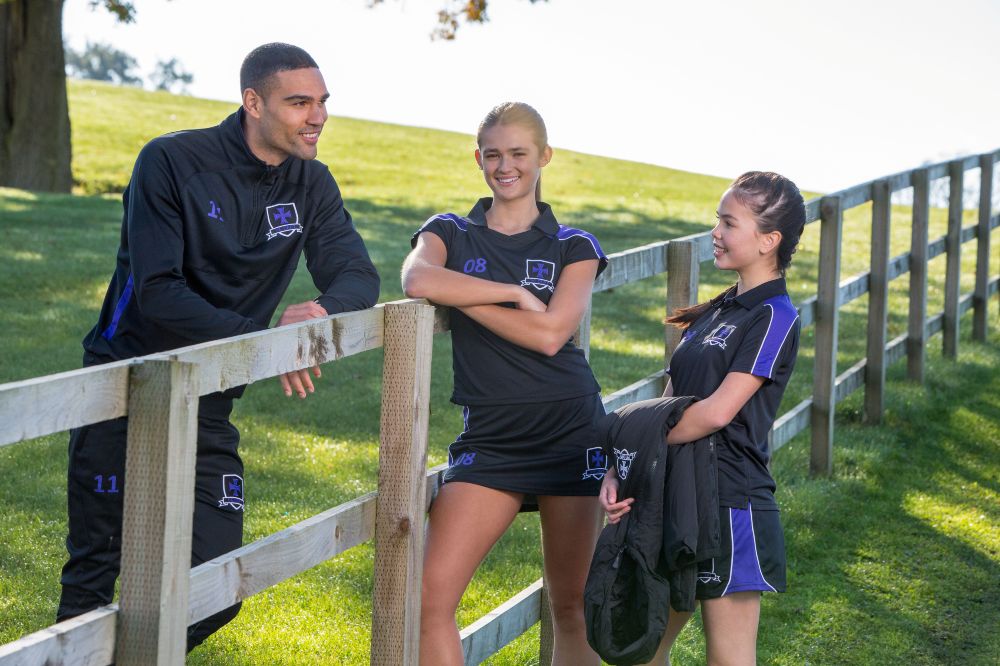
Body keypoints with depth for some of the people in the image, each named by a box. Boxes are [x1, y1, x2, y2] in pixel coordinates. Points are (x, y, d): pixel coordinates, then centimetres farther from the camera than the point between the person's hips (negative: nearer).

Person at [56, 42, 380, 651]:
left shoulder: (311, 183, 2)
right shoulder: (171, 162, -14)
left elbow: (359, 277, -2)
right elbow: (158, 293, -22)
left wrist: (323, 310, -26)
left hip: (208, 408, 5)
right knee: (94, 577, 0)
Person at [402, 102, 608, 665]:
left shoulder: (574, 248, 6)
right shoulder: (450, 233, 8)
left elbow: (550, 334, -11)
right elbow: (417, 281, -16)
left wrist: (462, 295, -8)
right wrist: (514, 292, -13)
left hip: (572, 432, 0)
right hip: (490, 439, 1)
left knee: (573, 607, 6)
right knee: (432, 595, -13)